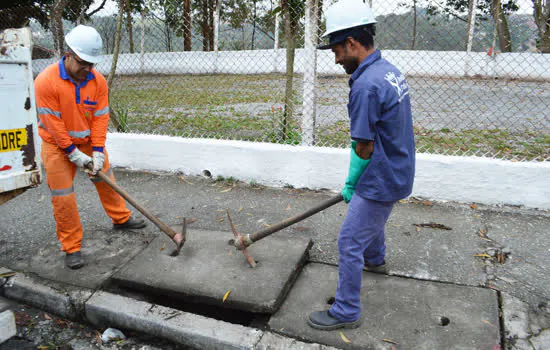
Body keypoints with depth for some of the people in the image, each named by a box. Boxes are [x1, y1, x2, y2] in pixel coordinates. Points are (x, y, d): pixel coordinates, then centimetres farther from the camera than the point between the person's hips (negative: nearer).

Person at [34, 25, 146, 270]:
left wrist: (98, 151, -12)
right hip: (57, 145, -4)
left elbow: (100, 118, -8)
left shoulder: (98, 80, -10)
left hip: (89, 141, 4)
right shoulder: (46, 81, -22)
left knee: (106, 180, 15)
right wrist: (73, 153, -18)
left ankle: (121, 218, 37)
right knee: (63, 197, -1)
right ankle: (71, 247, 12)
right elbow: (53, 123, -20)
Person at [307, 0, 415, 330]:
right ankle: (375, 259, 60)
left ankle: (346, 312, 16)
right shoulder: (390, 69, 4)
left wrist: (350, 185, -4)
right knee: (372, 219, 33)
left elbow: (364, 148, -21)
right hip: (398, 173, 10)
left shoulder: (366, 85, -27)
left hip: (381, 180, -10)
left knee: (350, 242, 1)